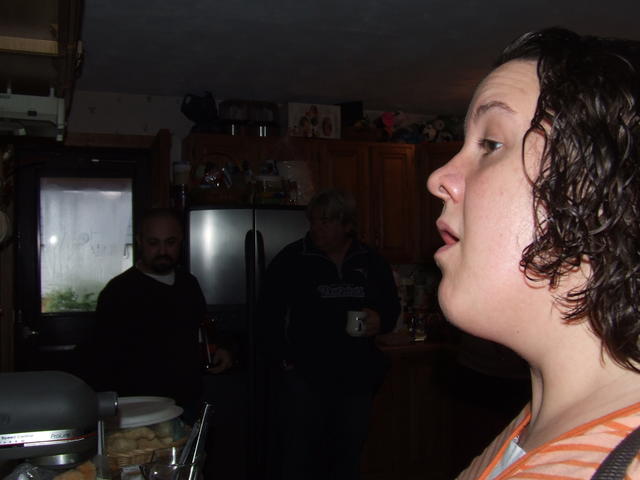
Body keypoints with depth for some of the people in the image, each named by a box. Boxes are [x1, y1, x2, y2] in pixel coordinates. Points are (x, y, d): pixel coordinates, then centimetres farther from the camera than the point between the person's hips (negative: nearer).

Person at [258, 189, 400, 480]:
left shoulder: (372, 263, 4)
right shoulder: (291, 260, -4)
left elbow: (392, 306, 15)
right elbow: (268, 314, -1)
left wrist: (381, 321, -6)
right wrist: (284, 358, -8)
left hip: (357, 378, 3)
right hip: (306, 376, -3)